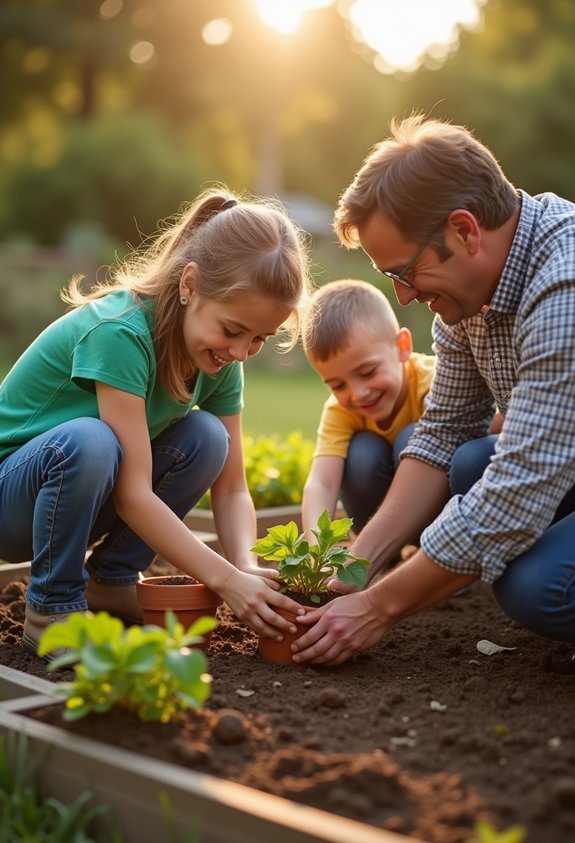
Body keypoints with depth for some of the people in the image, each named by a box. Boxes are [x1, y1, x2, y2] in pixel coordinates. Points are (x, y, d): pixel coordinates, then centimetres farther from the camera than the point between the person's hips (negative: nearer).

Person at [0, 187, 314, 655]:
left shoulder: (221, 360, -7)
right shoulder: (119, 333, -31)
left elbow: (231, 490, -5)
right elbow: (132, 494, -32)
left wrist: (247, 568, -24)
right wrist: (226, 578, -33)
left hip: (85, 491, 7)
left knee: (205, 438, -15)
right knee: (89, 441, -37)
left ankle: (111, 578, 0)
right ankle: (53, 606, -14)